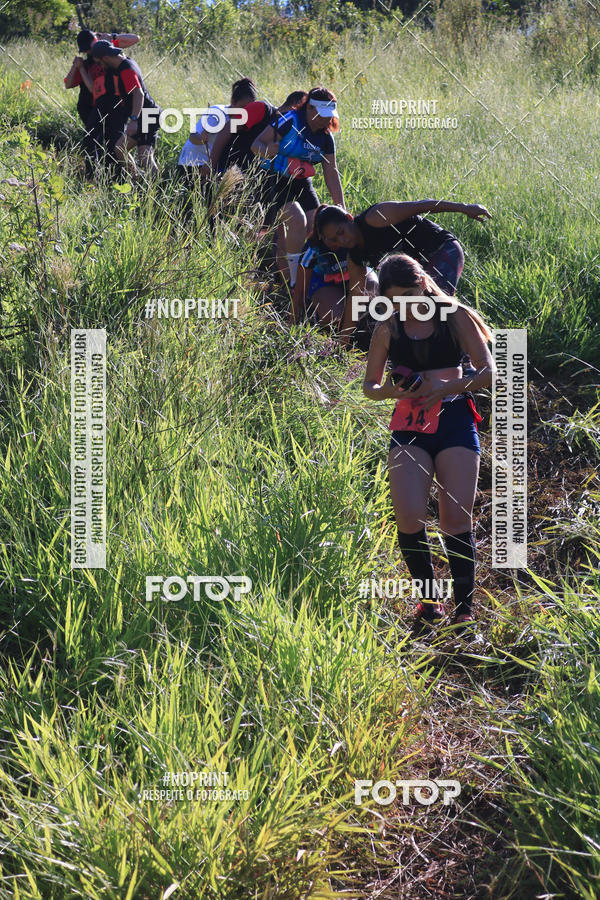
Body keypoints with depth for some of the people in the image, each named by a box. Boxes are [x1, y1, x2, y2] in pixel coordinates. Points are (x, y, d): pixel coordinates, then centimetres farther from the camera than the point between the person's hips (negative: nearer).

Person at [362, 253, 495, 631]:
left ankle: (465, 608, 2)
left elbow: (488, 372, 0)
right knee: (410, 515, -16)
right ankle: (428, 598, 3)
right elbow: (370, 386, 15)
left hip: (455, 420, -1)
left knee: (457, 518, -9)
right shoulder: (388, 329, 8)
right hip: (409, 426, 2)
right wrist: (391, 390, -8)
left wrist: (445, 388, -15)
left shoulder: (456, 316, 3)